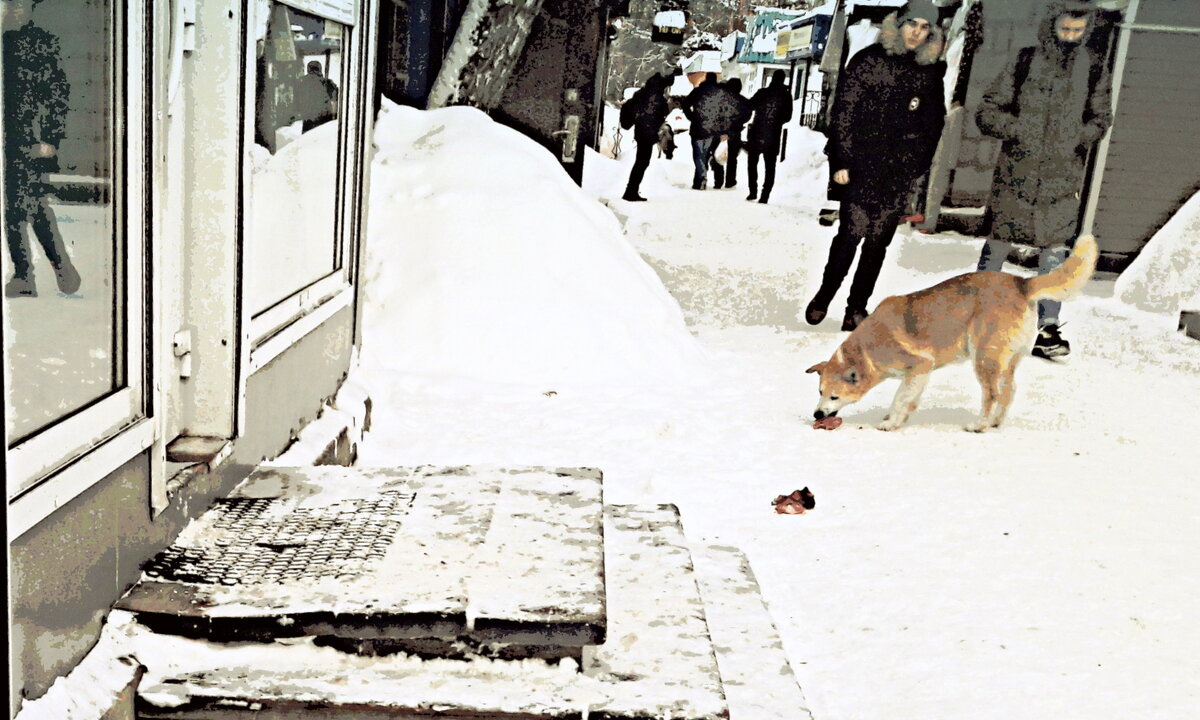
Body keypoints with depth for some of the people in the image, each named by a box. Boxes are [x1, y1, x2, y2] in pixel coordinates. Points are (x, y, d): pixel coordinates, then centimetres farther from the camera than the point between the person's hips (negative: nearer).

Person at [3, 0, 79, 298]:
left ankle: (63, 267, 5)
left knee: (33, 204, -10)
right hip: (7, 144, 6)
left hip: (33, 142, -6)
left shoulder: (44, 42, -1)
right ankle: (22, 277, 10)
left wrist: (50, 139, -13)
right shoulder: (4, 43, 15)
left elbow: (59, 91, -6)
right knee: (10, 208, 5)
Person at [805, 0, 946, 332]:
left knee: (879, 240, 4)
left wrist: (917, 164, 10)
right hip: (862, 165, -3)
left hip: (899, 172, 3)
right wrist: (841, 161, -9)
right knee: (851, 233, -6)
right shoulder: (869, 60, -1)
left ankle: (857, 307, 11)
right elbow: (843, 111, -4)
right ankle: (824, 296, 11)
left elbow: (933, 123, 17)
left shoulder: (931, 71, 10)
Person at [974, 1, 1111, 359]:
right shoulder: (1025, 61, -1)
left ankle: (1047, 329, 3)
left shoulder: (1093, 69, 3)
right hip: (1016, 172, -1)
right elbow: (986, 111, 0)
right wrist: (1016, 129, -17)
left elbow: (1101, 118, 12)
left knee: (1055, 251, -2)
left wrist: (1078, 139, -6)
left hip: (1061, 178, 1)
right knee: (997, 244, 6)